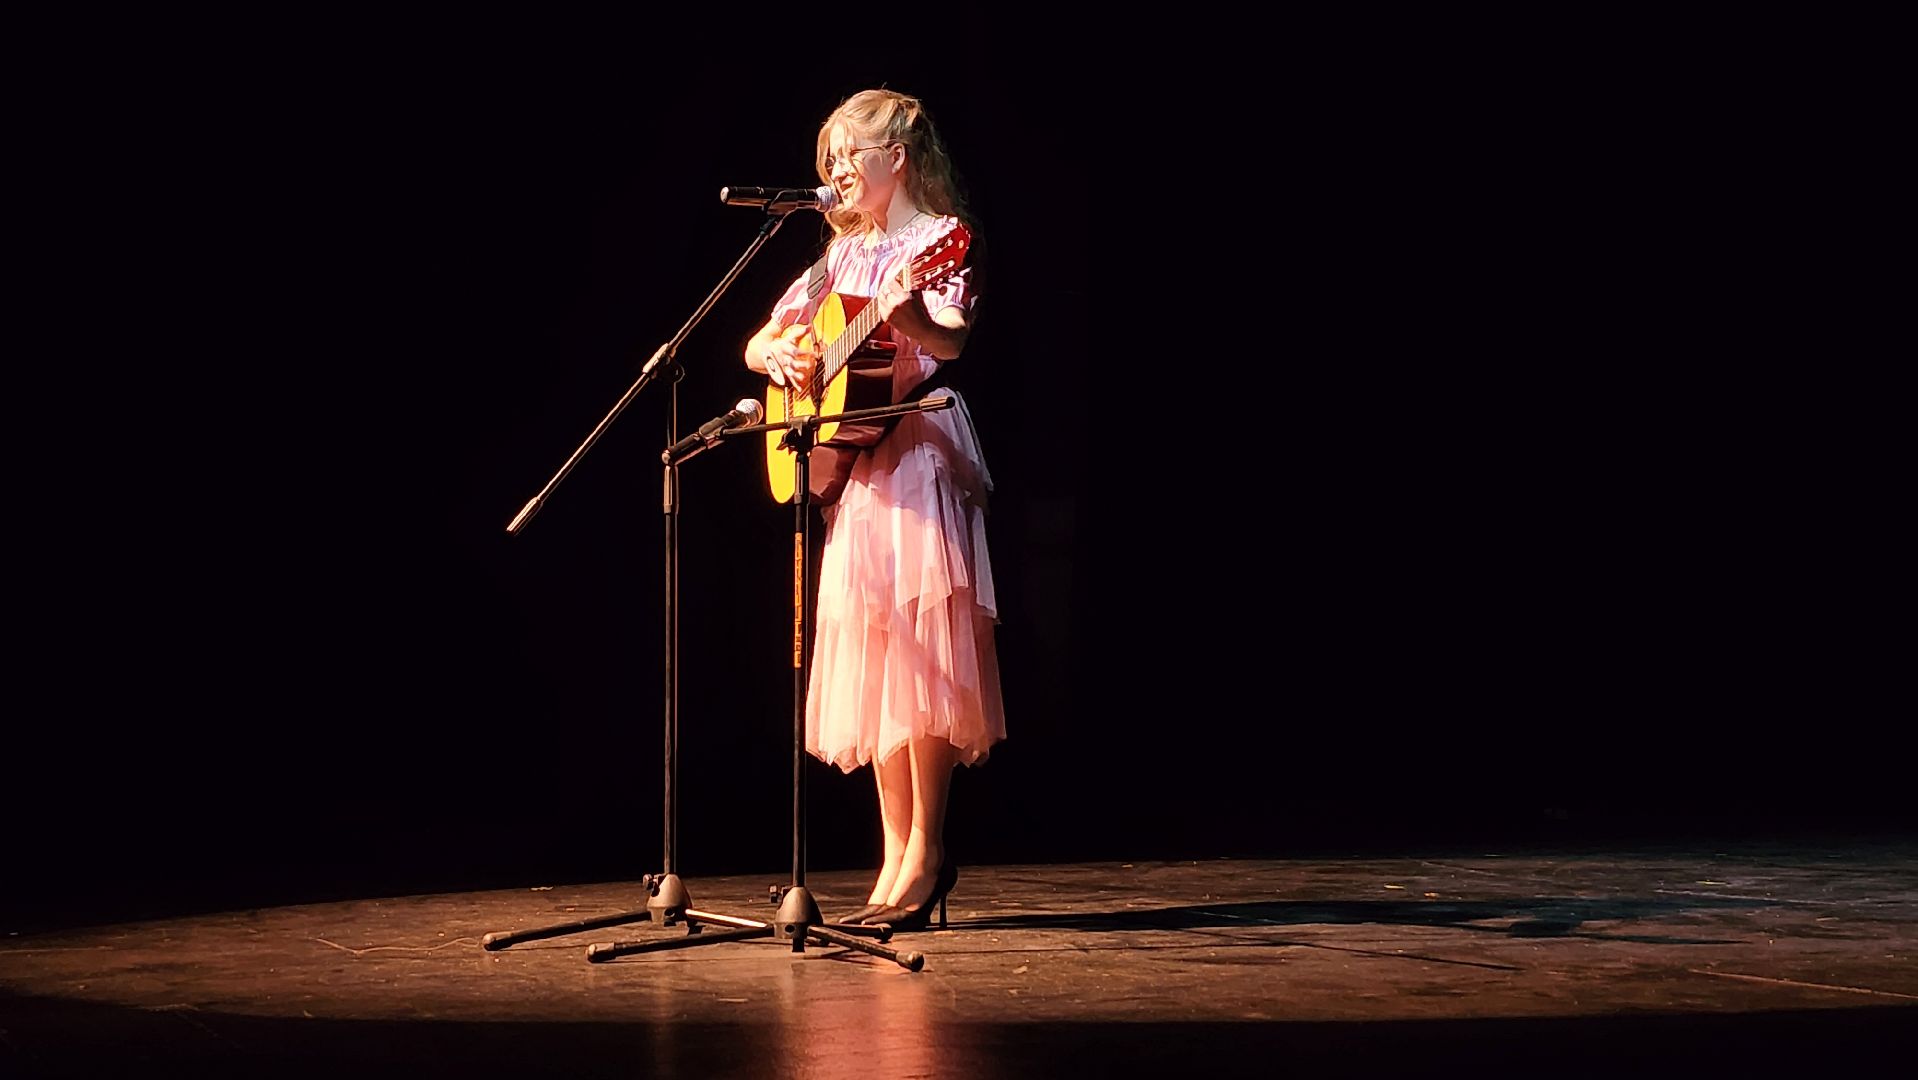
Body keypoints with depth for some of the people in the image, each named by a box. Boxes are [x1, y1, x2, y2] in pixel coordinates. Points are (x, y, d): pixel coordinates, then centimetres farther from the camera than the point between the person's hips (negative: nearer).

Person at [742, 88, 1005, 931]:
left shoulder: (941, 238, -2)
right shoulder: (844, 254, 18)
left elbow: (952, 341, -20)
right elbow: (758, 344, 21)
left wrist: (914, 320, -42)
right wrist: (781, 357, -2)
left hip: (919, 454, -7)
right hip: (851, 466, 7)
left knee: (920, 653, -11)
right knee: (872, 659, 5)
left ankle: (924, 854, -8)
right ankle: (900, 854, 9)